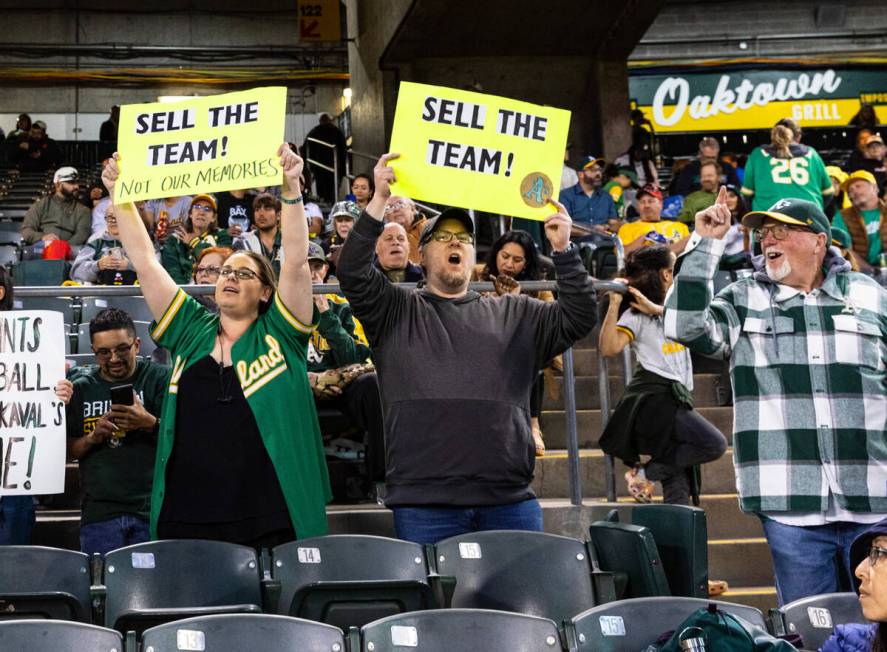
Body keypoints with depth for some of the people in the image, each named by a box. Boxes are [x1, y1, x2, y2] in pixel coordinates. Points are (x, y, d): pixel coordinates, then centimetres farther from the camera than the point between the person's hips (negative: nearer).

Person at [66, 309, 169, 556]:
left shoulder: (160, 378, 3)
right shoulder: (82, 389, 11)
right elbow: (67, 451, 12)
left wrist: (150, 423, -19)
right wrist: (92, 438, -8)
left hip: (154, 508, -2)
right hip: (100, 513, 2)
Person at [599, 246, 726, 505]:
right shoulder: (636, 314, -4)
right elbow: (609, 348, -18)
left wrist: (657, 309, -15)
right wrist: (614, 304, -25)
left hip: (676, 397, 8)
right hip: (654, 396, -8)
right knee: (714, 444, -21)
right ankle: (643, 473, -12)